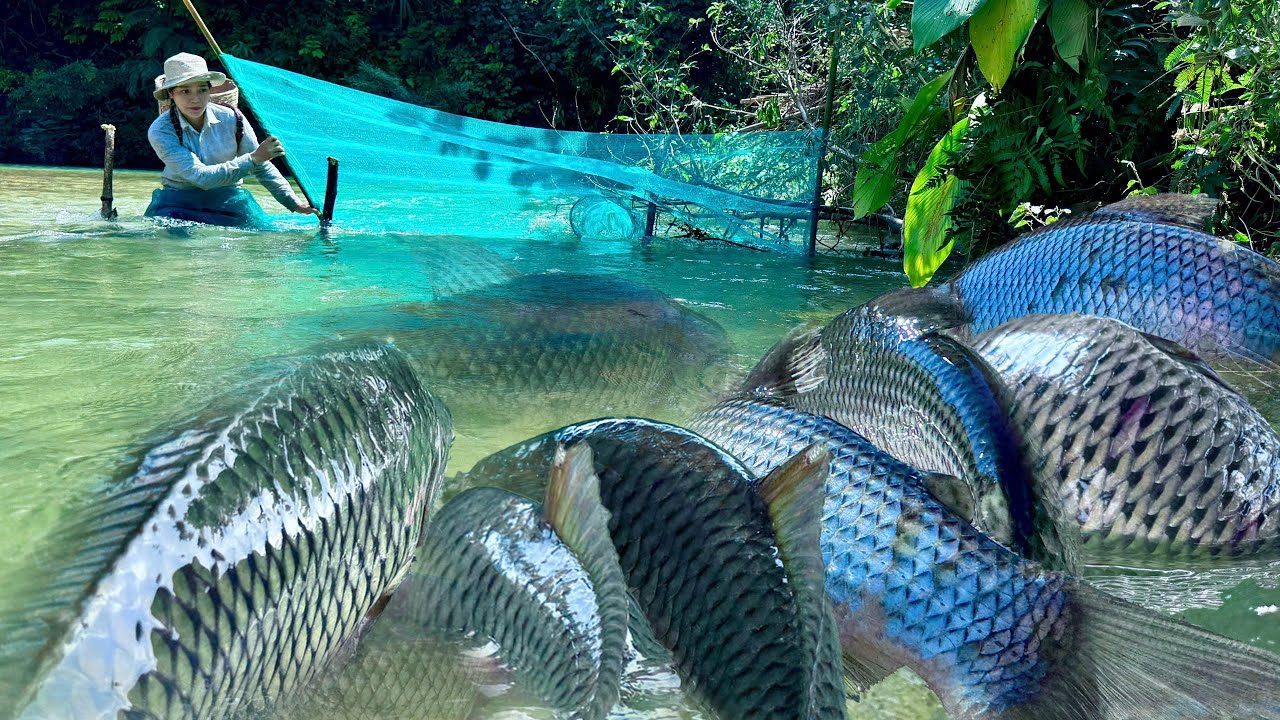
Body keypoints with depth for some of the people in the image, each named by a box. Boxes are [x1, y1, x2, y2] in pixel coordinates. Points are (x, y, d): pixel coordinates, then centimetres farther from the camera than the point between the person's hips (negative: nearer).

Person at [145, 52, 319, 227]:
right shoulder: (160, 131, -15)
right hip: (179, 204, -2)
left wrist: (295, 203, 3)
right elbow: (201, 177, -24)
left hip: (228, 200, 2)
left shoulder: (231, 119, -8)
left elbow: (262, 167, 4)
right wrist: (253, 159, -26)